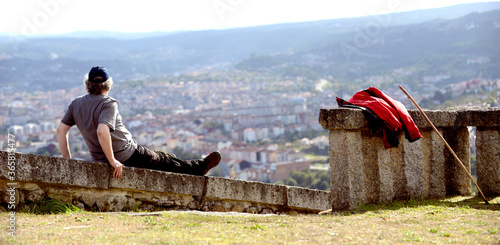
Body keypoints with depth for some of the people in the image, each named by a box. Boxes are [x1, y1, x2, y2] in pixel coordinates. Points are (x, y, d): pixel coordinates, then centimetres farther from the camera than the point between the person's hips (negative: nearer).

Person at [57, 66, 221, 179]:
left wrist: (67, 159, 4)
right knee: (165, 162, 16)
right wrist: (112, 161, -28)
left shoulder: (76, 104, 1)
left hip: (100, 160, 6)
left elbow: (61, 130, -1)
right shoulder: (108, 104, -20)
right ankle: (199, 168, 35)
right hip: (130, 157, -6)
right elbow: (102, 131, -34)